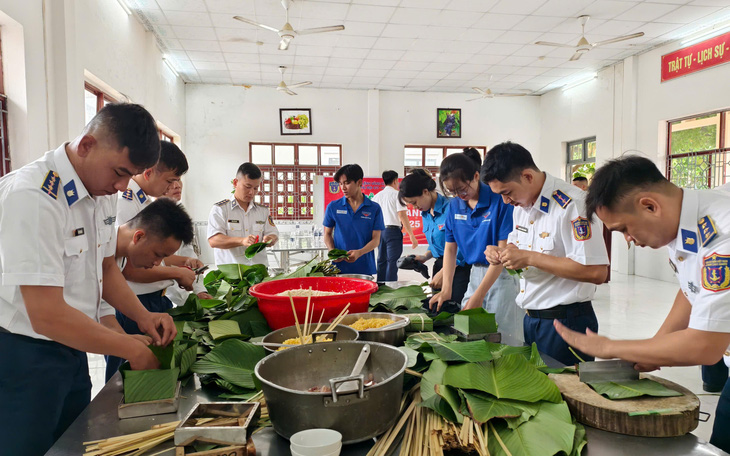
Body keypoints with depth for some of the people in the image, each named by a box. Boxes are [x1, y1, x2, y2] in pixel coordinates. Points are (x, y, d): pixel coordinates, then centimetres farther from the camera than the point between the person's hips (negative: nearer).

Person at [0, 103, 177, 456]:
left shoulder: (103, 194, 0)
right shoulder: (33, 197, -26)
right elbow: (47, 316, -28)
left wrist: (143, 317, -2)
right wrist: (131, 349, -19)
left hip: (71, 351, 8)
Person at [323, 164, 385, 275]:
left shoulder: (374, 208, 0)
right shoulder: (333, 207, 4)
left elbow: (376, 239, -2)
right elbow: (328, 234, 11)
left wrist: (359, 252, -20)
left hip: (365, 268, 0)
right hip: (339, 268, 1)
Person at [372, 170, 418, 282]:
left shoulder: (377, 196, 14)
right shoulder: (397, 194, -4)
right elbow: (402, 215, -11)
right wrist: (412, 236, -11)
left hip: (379, 231, 6)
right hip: (393, 230, -6)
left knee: (381, 261, 12)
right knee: (392, 262, -5)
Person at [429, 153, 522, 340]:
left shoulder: (499, 200, -15)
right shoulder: (455, 205, 3)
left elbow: (503, 251, -18)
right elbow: (450, 248, 8)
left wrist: (479, 295, -20)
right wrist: (446, 289, -5)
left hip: (502, 275, -5)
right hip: (475, 274, 6)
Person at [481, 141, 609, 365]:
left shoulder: (573, 204, -21)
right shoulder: (521, 204, 7)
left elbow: (596, 272, -26)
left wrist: (530, 258, -24)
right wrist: (501, 253, -1)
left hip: (566, 322, -8)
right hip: (530, 319, 8)